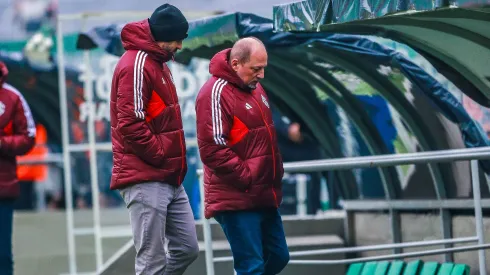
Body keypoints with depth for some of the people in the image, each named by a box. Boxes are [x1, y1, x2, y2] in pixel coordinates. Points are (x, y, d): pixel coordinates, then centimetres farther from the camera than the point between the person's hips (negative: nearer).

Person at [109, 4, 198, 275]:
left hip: (170, 179, 10)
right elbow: (130, 125, -21)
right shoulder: (136, 65, -14)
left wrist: (173, 159, 12)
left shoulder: (157, 62, 17)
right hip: (146, 181, -10)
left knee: (187, 249, 10)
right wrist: (163, 156, -15)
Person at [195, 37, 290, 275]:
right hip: (237, 200, -9)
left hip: (264, 197, 9)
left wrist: (276, 172, 14)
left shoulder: (255, 88, 14)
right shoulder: (216, 93, -15)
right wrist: (247, 178, -17)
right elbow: (213, 150, -21)